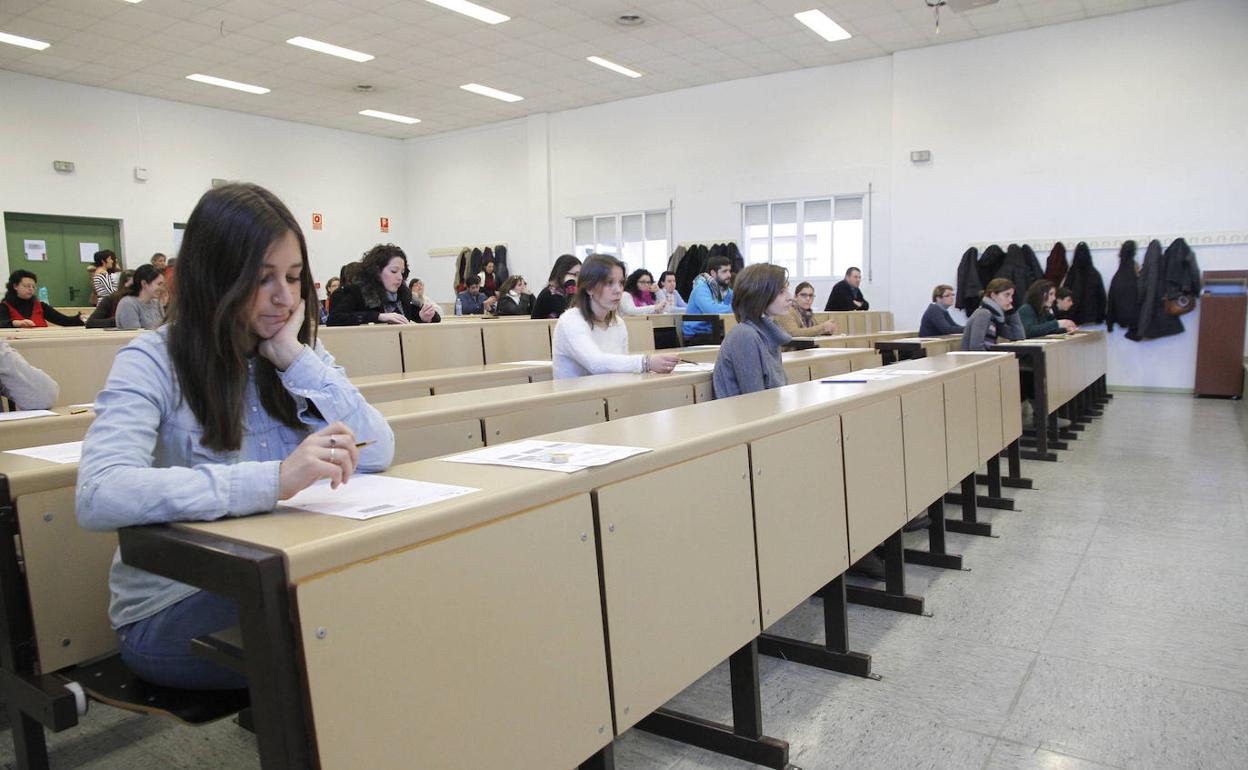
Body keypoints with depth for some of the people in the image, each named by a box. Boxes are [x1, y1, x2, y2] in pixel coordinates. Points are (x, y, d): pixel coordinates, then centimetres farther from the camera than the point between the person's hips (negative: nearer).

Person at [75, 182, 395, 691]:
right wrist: (274, 478, -41)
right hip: (171, 610, -5)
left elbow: (376, 454, -8)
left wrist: (297, 359, -15)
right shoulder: (153, 362, -11)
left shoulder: (300, 354, 4)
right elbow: (98, 497, -30)